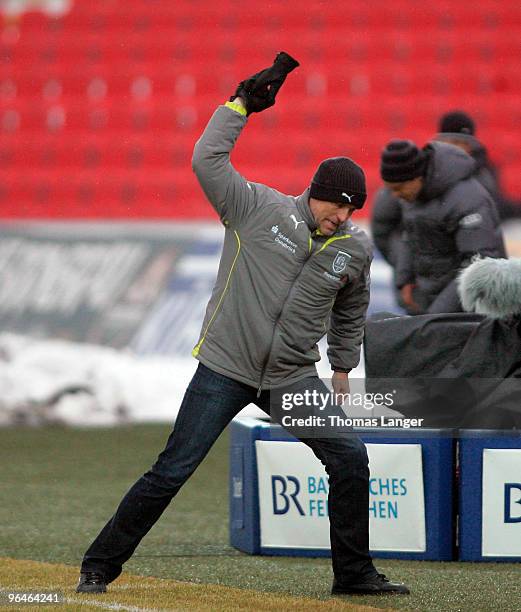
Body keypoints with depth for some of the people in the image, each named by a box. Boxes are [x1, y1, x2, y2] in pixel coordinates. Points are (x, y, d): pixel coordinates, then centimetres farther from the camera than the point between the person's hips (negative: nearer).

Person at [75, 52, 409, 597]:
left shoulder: (355, 250, 5)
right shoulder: (258, 208, -6)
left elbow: (349, 313, 22)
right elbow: (207, 160, -15)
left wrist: (343, 369, 22)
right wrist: (242, 103, -14)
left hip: (293, 379, 4)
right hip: (225, 369, -4)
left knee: (351, 461, -5)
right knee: (171, 472, -7)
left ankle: (354, 574, 10)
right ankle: (99, 568, 2)